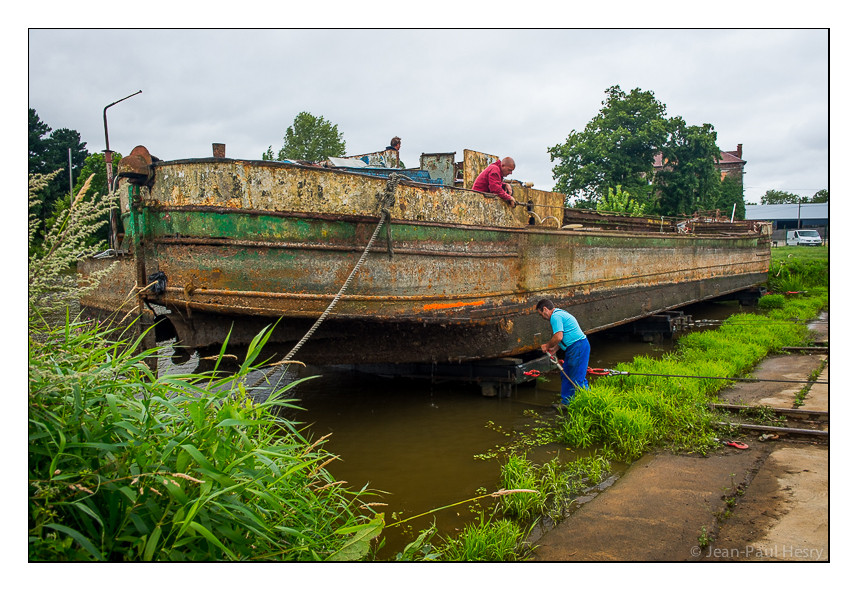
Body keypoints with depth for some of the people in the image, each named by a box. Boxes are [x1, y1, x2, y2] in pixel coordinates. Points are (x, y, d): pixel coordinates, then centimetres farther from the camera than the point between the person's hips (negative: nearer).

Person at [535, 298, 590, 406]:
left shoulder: (555, 316, -14)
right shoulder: (560, 313, 20)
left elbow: (558, 337, -23)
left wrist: (547, 346, -6)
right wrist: (555, 349, 14)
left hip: (578, 347, -11)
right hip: (573, 348, 11)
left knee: (577, 379, -8)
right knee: (566, 376, 16)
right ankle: (566, 402, 23)